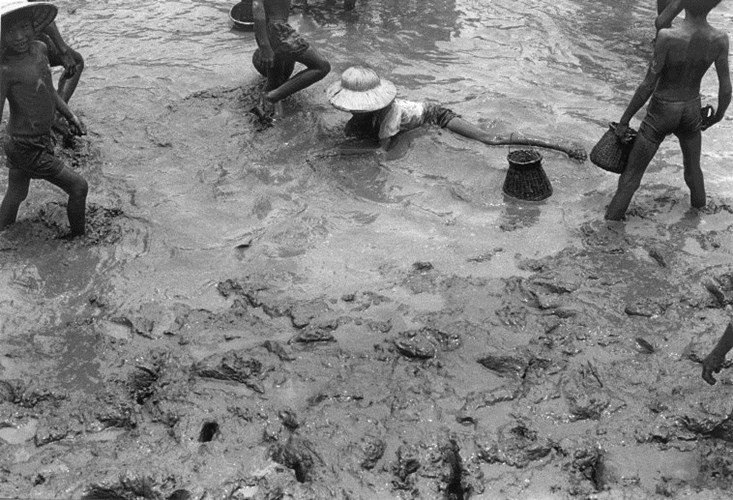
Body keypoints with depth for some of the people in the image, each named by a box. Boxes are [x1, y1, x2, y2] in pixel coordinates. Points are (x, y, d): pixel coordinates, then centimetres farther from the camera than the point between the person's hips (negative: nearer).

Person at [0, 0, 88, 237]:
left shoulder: (40, 48, 0)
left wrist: (70, 115, 18)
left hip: (41, 139, 7)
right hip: (28, 149, -7)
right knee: (78, 187, 6)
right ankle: (78, 236, 27)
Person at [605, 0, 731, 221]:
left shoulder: (667, 37, -30)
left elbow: (647, 86, -23)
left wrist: (624, 120, -10)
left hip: (660, 114, -3)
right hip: (691, 114, 3)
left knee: (631, 176, 10)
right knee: (693, 168, 30)